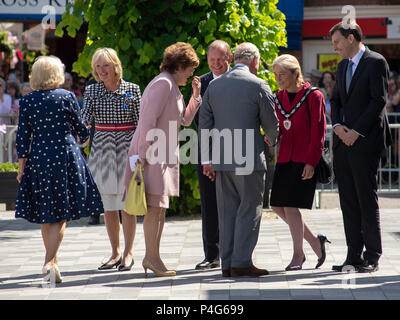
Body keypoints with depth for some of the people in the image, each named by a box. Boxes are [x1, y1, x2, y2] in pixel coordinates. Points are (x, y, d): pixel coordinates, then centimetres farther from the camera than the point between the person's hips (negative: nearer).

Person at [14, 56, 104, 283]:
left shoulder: (27, 102, 0)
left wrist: (21, 167, 7)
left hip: (38, 160, 2)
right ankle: (50, 261, -16)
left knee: (45, 215, 13)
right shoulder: (67, 97, -4)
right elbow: (81, 129, 5)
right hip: (66, 157, -2)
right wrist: (85, 137, 28)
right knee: (62, 214, -1)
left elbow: (23, 138, 1)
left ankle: (53, 261, 22)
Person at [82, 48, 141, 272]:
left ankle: (128, 252, 4)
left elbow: (140, 122, 2)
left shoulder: (132, 90, 0)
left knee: (126, 202, -5)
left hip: (127, 146, -3)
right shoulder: (92, 91, 6)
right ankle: (115, 253, 14)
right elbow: (85, 118, -4)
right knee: (108, 204, 5)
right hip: (102, 148, 3)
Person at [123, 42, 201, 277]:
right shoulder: (163, 84, -12)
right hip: (152, 153, -10)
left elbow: (185, 120, 25)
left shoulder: (173, 87, 19)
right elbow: (148, 121, -19)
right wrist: (144, 154, -22)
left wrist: (196, 95, 17)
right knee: (155, 206, -11)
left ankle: (151, 257, 12)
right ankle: (153, 257, -11)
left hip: (165, 155, 10)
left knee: (160, 207, 9)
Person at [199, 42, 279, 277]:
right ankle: (242, 262, -3)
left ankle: (227, 263, 11)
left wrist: (206, 159, 12)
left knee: (227, 211, 10)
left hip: (221, 160, 5)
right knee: (249, 210, 1)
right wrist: (272, 140, 22)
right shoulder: (258, 86, -7)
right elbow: (271, 124, 0)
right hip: (249, 159, -5)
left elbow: (204, 124, 9)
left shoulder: (214, 85, 8)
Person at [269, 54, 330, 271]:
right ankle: (314, 241, 19)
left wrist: (311, 162, -14)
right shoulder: (279, 98, 11)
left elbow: (318, 133, -9)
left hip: (305, 160, -7)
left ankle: (298, 254, 4)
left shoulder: (313, 96, -7)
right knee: (277, 206, 2)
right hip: (284, 158, 7)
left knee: (291, 205, -11)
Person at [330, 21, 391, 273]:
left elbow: (379, 100, -12)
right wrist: (337, 126, 0)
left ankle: (372, 257, 1)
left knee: (367, 200, -5)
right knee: (349, 202, 6)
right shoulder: (343, 66, 19)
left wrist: (356, 131, -15)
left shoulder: (376, 62, -6)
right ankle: (354, 255, 10)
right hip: (343, 141, 7)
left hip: (366, 141, -7)